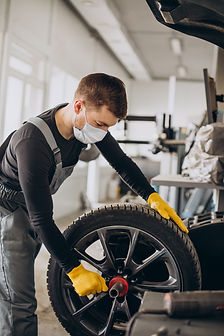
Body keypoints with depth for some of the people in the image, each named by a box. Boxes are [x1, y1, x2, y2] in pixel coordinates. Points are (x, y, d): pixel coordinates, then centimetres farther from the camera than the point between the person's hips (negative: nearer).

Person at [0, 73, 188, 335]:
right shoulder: (33, 142, -37)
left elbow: (120, 161, 1)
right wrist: (76, 271, -32)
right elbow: (41, 220, -34)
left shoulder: (90, 121, -14)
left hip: (33, 206, 7)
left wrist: (153, 197, -12)